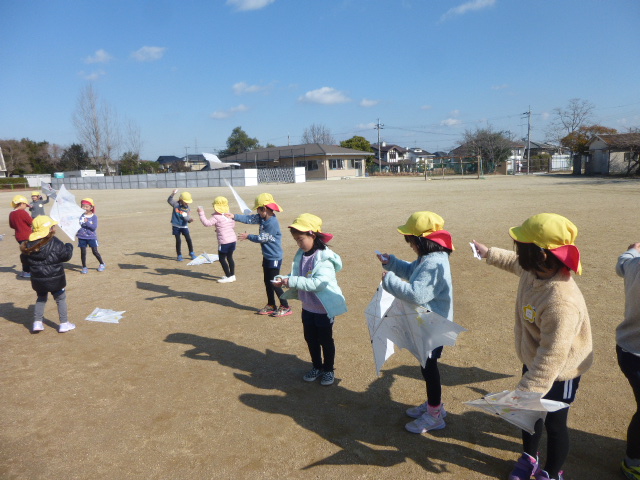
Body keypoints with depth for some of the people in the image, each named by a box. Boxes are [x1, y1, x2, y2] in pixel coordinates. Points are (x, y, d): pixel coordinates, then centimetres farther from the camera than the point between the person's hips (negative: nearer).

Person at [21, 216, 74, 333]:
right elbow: (66, 256, -14)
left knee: (41, 298, 24)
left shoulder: (29, 244, 0)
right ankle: (64, 324, 15)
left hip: (37, 279, 5)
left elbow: (27, 259, 10)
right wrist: (69, 246, 5)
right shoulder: (55, 242, -18)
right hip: (54, 279, -5)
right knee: (61, 299, 11)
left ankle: (37, 323, 20)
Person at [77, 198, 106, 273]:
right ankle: (84, 267, 16)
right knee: (83, 252, 5)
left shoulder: (94, 217, -5)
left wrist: (87, 223, -25)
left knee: (95, 251, 2)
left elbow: (94, 227, -14)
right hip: (82, 237, 2)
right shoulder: (80, 215, 0)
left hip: (92, 237, -2)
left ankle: (102, 264, 21)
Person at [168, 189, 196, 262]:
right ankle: (179, 255, 12)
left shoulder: (187, 208, -5)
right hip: (176, 226, -1)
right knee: (178, 240, 0)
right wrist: (173, 194, -32)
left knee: (188, 239, 2)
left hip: (184, 226, 1)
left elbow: (187, 218, -12)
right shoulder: (176, 204, -6)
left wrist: (189, 219, -35)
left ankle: (191, 253, 21)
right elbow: (169, 200, -16)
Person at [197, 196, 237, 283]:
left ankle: (228, 277, 3)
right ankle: (232, 275, 24)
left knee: (222, 258, 3)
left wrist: (201, 213, -11)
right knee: (229, 257, 18)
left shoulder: (216, 217, -13)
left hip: (224, 242, -7)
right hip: (233, 240, 8)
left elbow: (206, 223, -20)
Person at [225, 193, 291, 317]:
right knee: (267, 281, 16)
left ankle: (285, 307, 8)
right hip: (267, 256, 9)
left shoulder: (272, 223, -24)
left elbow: (262, 238, -18)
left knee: (274, 283, -3)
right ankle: (271, 305, 29)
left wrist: (248, 236, -5)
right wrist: (234, 216, -7)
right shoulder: (262, 218, 2)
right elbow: (249, 218, 2)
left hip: (274, 257, -9)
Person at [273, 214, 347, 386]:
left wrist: (291, 281, -35)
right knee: (310, 338, 19)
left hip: (324, 308, -7)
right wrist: (284, 280, -15)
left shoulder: (324, 258, -25)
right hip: (308, 306, 7)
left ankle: (328, 370, 31)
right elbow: (297, 276, 7)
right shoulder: (301, 255, -1)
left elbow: (319, 283, -35)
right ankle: (317, 367, 39)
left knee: (325, 340, 10)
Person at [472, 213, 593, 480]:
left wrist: (524, 392, -35)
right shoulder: (534, 270, -15)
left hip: (559, 372, -8)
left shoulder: (561, 303, -40)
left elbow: (551, 359, -36)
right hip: (533, 361, 8)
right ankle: (529, 459, 51)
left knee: (554, 423, 16)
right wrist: (489, 254, 24)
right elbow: (515, 264, 13)